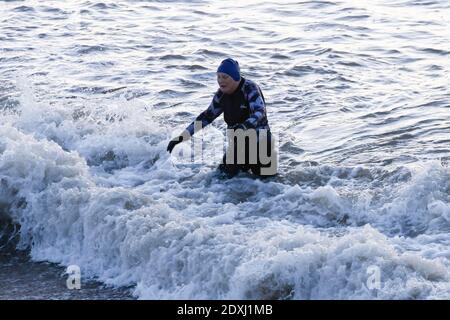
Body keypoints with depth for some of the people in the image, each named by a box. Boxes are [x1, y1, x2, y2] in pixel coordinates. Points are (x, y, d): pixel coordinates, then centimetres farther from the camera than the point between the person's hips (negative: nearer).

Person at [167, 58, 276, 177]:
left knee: (266, 176, -9)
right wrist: (182, 137, 1)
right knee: (228, 172, -7)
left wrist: (245, 126, -55)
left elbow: (260, 112, -34)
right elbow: (207, 116, 6)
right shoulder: (222, 94, -2)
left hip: (259, 137, -5)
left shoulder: (249, 88, -20)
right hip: (237, 140, 5)